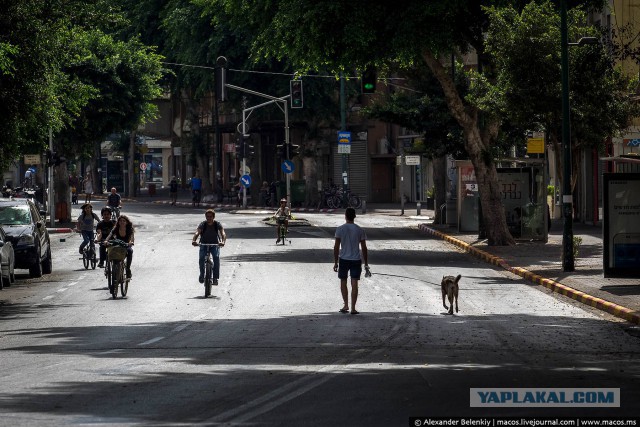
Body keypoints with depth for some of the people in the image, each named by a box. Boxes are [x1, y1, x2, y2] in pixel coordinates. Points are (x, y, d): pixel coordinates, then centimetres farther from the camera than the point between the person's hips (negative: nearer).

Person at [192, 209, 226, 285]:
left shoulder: (217, 224, -14)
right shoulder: (203, 224, -14)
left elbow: (223, 233, -28)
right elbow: (197, 232, -29)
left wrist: (223, 241, -50)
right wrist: (194, 240, -51)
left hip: (215, 245, -1)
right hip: (204, 244, 1)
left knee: (216, 257, -28)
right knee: (201, 258, -26)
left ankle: (215, 278, -22)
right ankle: (202, 274, 0)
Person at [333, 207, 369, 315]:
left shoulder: (340, 229, -5)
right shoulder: (359, 230, -1)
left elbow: (336, 247, -5)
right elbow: (364, 248, 1)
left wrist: (335, 262, 2)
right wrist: (366, 264, 7)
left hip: (344, 259, -1)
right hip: (356, 260, 1)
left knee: (343, 282, 15)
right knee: (354, 283, 1)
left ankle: (346, 305, 11)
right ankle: (353, 308, -3)